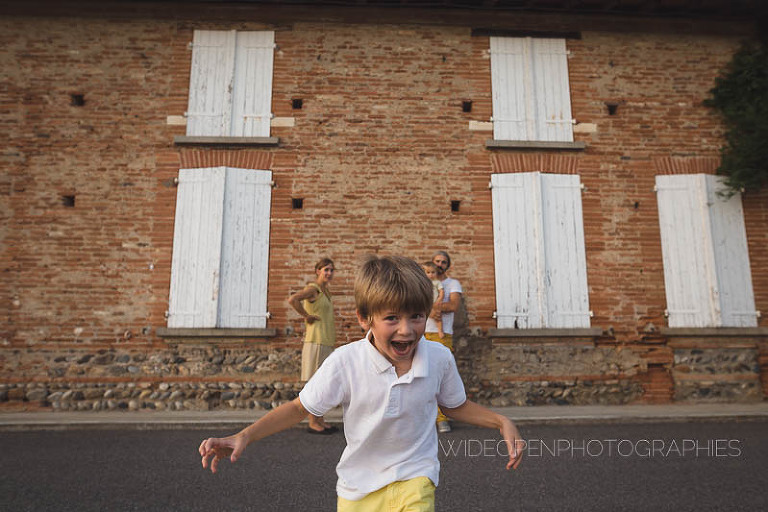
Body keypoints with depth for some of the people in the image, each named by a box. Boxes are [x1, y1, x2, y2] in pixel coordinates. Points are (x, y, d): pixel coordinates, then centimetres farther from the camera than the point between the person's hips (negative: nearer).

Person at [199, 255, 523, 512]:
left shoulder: (439, 358, -16)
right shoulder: (345, 362, -23)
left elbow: (456, 406, 4)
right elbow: (299, 408, -11)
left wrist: (502, 422, -9)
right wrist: (244, 436, -21)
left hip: (415, 477, 0)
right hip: (358, 485, 1)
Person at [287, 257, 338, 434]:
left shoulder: (325, 291, 15)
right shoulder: (313, 288, -11)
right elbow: (292, 299, -29)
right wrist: (307, 316, -19)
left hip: (326, 341, 9)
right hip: (316, 340, -9)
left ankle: (320, 421, 21)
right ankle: (313, 423, 6)